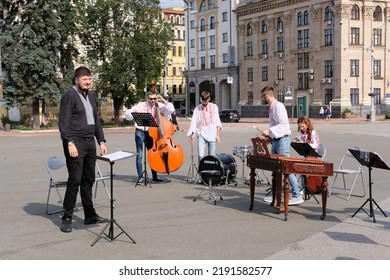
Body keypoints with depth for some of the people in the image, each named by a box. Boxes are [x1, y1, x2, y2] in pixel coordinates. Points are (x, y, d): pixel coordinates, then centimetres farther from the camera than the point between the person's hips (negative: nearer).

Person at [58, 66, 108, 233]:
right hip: (76, 143, -7)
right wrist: (70, 143, -19)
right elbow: (64, 122, -12)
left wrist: (101, 141, 15)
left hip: (90, 142, 7)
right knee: (75, 181, -6)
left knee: (88, 181, 11)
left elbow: (96, 120, 21)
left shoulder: (90, 96, 16)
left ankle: (90, 215, 19)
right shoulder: (69, 95, -6)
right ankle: (67, 219, 3)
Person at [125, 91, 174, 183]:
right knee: (139, 155, -7)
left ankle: (154, 176, 19)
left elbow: (171, 110, -8)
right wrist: (134, 112, -27)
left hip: (151, 132, 3)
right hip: (140, 132, -3)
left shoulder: (158, 107, 1)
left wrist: (163, 101, -12)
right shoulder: (141, 106, -5)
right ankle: (140, 177, 0)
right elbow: (128, 114, -7)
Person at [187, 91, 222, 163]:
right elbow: (193, 122, -1)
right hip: (202, 134, -1)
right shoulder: (197, 109, 5)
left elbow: (217, 121, 10)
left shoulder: (214, 107, 9)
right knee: (200, 155, -14)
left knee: (212, 156, 1)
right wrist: (192, 134, -15)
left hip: (212, 135, 1)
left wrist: (218, 134, 2)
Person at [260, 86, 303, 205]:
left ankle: (297, 196, -8)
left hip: (282, 140, -10)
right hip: (275, 141, 10)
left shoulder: (278, 106, -14)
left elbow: (284, 124, -23)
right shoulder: (271, 107, 15)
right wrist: (269, 135, 14)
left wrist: (269, 130, -27)